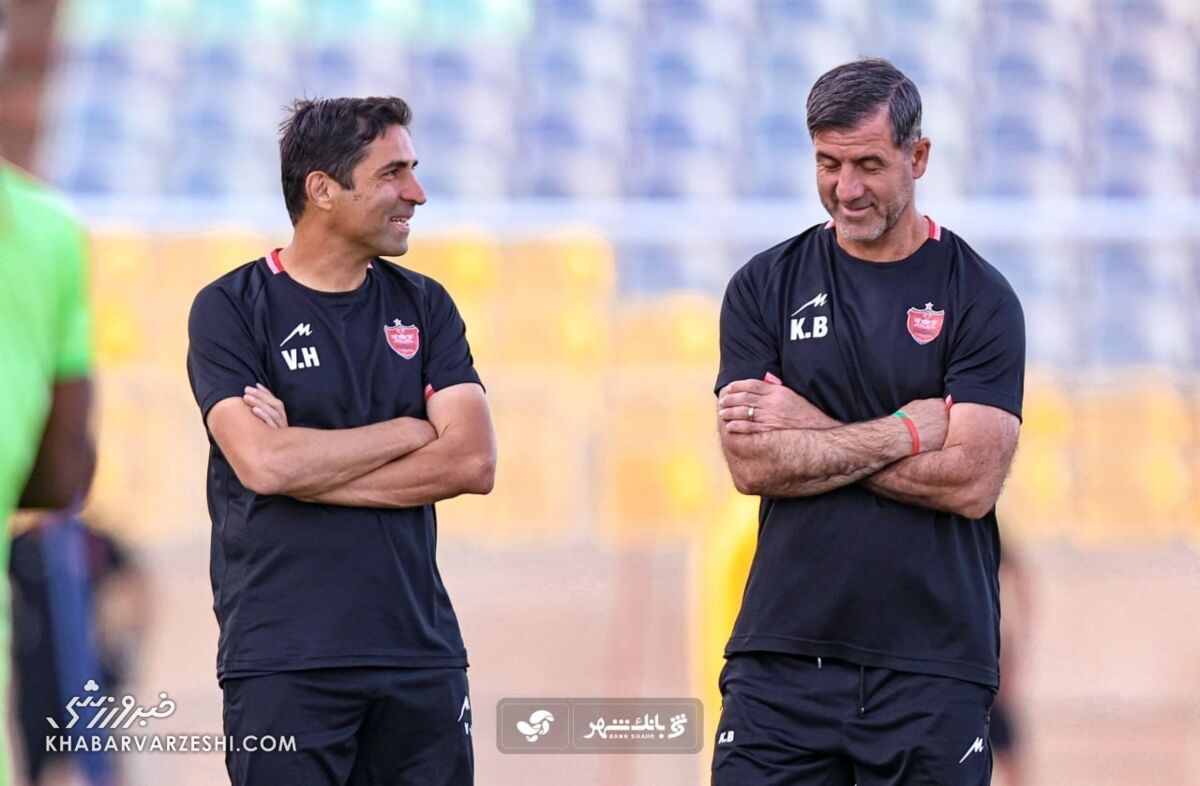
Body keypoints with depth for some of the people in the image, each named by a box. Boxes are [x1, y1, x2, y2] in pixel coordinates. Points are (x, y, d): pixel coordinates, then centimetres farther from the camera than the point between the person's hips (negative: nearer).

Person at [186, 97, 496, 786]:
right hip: (282, 667, -4)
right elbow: (261, 463, -15)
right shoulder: (231, 309, 0)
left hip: (420, 652, 4)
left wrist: (310, 464, -9)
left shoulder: (423, 307, 12)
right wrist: (409, 430, -4)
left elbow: (474, 463, -2)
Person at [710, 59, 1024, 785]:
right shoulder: (767, 287, 8)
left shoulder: (979, 298, 1)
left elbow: (971, 482, -9)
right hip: (785, 656, 2)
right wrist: (904, 434, -10)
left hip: (932, 664, -1)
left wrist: (813, 431, -7)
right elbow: (752, 465, -4)